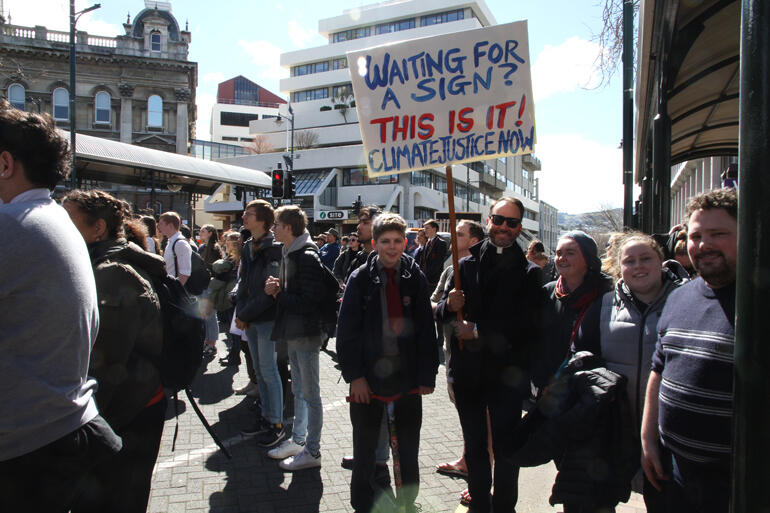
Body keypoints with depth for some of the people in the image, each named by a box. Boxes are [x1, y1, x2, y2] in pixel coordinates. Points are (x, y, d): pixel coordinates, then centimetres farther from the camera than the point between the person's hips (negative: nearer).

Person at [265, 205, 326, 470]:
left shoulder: (307, 257, -18)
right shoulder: (288, 254, 12)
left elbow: (308, 302, -23)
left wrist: (278, 293, -13)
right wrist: (278, 288, 0)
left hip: (306, 333, -10)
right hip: (292, 332, 10)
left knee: (310, 393, 1)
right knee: (298, 389, 19)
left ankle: (312, 451, 12)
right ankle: (297, 440, 33)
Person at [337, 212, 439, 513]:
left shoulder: (415, 278, -1)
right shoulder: (360, 278, -4)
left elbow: (426, 329, 0)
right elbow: (347, 330, -4)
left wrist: (427, 374, -3)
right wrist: (354, 375, -9)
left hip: (407, 376, 1)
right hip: (369, 376, -1)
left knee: (409, 448, 15)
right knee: (365, 447, 14)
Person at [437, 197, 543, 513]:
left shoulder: (529, 273, -3)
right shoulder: (466, 265, 4)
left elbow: (527, 326, -12)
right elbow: (441, 314, 6)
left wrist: (478, 332, -17)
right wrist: (449, 305, -16)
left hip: (507, 373, -2)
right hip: (468, 371, 3)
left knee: (505, 449, 9)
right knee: (474, 445, 16)